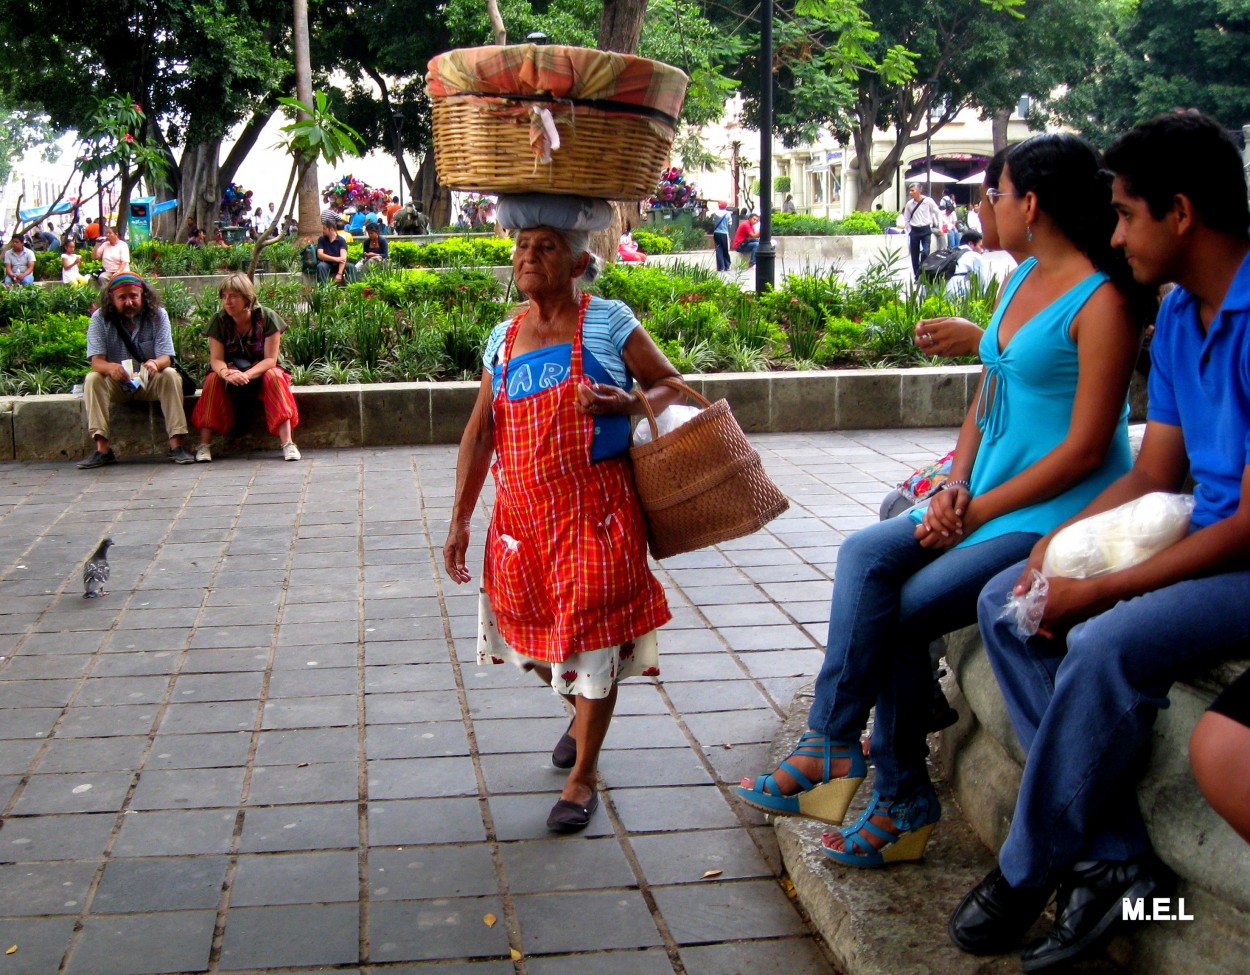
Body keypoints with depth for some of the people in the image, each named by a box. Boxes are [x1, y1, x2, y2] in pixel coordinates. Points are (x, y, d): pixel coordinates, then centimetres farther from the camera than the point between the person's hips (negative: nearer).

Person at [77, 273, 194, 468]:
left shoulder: (157, 315, -9)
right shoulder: (100, 318, -10)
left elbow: (166, 358, -17)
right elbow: (96, 362, -20)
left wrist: (155, 364, -44)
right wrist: (111, 367, -46)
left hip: (149, 381, 0)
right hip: (116, 384, 0)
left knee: (170, 375, -29)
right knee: (92, 379, -28)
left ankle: (176, 445, -31)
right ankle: (102, 449, -32)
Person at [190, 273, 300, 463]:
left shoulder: (266, 317, -16)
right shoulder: (219, 321, -9)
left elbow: (271, 359, -20)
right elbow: (216, 359, -14)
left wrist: (246, 375, -37)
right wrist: (227, 373, -39)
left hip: (260, 372, -2)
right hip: (230, 371, 2)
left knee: (274, 376, -32)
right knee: (213, 379, -28)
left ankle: (287, 443, -38)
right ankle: (204, 445, -30)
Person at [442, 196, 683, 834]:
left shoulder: (607, 322, -3)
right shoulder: (504, 339, 9)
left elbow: (671, 387, 2)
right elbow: (479, 435, 10)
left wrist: (626, 403, -20)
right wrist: (459, 521, 7)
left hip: (594, 511, -4)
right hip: (523, 515, 5)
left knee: (592, 636, 0)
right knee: (537, 632, 14)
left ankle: (583, 776, 15)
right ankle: (581, 713, 46)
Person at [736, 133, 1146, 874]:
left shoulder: (1101, 301, -13)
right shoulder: (1024, 281, 15)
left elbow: (1085, 449, -17)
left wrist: (977, 510, -15)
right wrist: (955, 486, 0)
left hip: (1058, 516, -8)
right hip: (987, 502, 8)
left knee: (903, 611, -18)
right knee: (866, 557, -14)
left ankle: (904, 800, -1)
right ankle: (835, 749, -17)